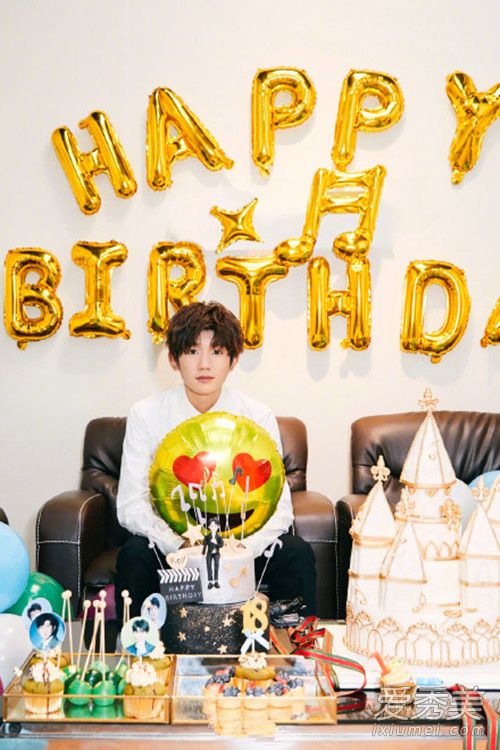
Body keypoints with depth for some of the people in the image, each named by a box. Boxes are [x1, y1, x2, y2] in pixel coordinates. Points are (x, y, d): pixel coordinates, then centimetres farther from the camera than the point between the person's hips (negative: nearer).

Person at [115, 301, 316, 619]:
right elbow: (131, 506, -9)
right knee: (134, 554, -31)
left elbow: (278, 506, -7)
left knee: (297, 553, -24)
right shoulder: (146, 415, -6)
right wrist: (181, 545, -27)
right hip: (170, 542, -1)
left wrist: (241, 548, -27)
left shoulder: (259, 417, -4)